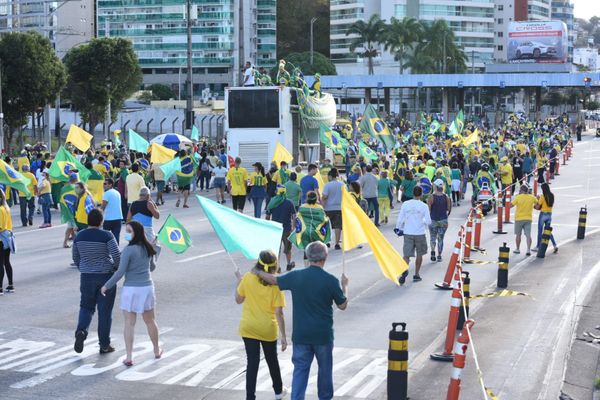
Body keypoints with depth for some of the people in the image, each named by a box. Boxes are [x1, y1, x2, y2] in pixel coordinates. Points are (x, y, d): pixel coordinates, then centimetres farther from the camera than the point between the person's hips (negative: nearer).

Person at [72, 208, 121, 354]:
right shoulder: (106, 236, -12)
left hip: (87, 277, 3)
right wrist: (118, 268, 3)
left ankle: (81, 330, -9)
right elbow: (117, 256, -16)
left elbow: (75, 258, 10)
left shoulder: (79, 236, 0)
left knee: (86, 306, 18)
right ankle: (104, 345, 11)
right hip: (106, 276, -3)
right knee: (105, 310, 6)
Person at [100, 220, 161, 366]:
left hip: (131, 289, -5)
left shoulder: (128, 250, -15)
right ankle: (157, 351, 33)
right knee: (150, 321, 20)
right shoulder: (147, 248, 5)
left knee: (129, 324, 0)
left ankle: (129, 357, -2)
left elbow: (120, 272, -16)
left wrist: (106, 286, -5)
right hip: (147, 287, 5)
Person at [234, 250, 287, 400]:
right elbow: (278, 313, -15)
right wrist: (283, 336, -11)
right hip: (268, 329, 0)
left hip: (248, 328, 0)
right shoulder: (275, 284, -14)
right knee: (272, 360, 21)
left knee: (252, 362, 2)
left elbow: (238, 300, 2)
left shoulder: (248, 278, -11)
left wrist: (239, 281, 15)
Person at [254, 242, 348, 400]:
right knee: (325, 368, 17)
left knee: (300, 369, 6)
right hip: (323, 334, -1)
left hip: (300, 334, 1)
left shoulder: (296, 276, -6)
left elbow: (274, 280, 10)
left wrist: (258, 272, 29)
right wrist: (344, 285, 16)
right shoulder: (331, 280, -12)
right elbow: (342, 305, -1)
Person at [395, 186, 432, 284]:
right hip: (420, 233, -1)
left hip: (408, 233, 1)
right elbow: (428, 221, -5)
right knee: (419, 254, 17)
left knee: (406, 254, 0)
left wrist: (398, 228, 17)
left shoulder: (405, 204, -3)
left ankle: (405, 270, -27)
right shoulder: (424, 206, -7)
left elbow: (400, 219, 1)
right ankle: (416, 274, 20)